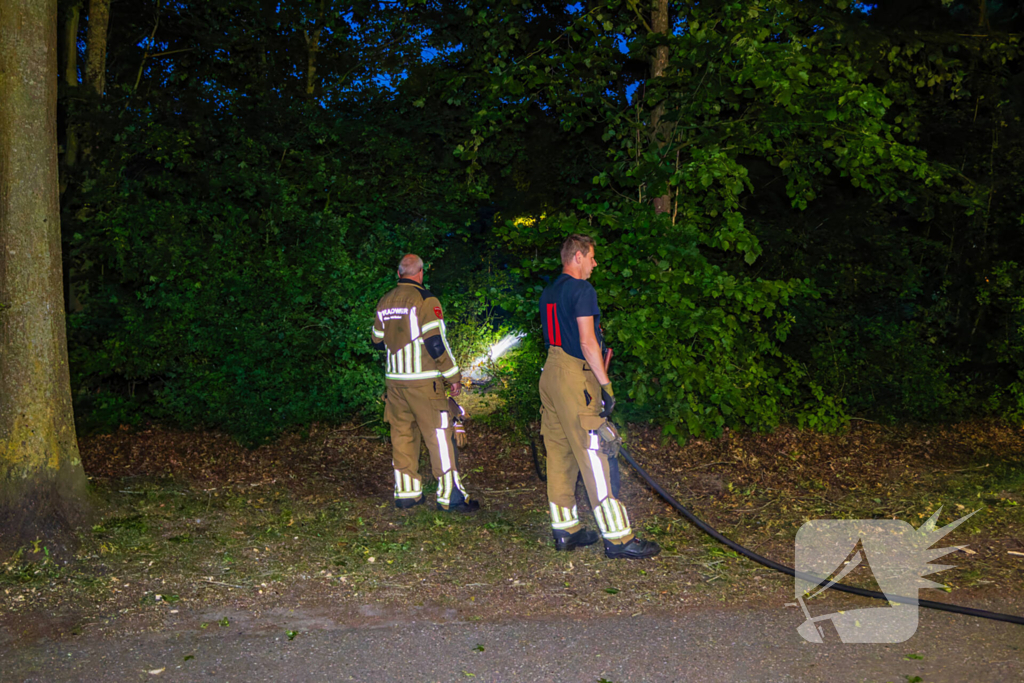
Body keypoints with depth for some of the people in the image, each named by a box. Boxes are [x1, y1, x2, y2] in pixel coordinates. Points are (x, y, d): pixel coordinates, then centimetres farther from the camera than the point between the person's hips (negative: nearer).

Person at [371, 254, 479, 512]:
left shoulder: (384, 302, 11)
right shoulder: (425, 300, -10)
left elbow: (378, 341, 19)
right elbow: (436, 343, -15)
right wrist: (453, 376, -8)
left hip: (394, 380, 7)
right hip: (423, 381, -6)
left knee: (402, 435, 12)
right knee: (439, 435, -2)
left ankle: (405, 492, 17)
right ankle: (450, 495, 1)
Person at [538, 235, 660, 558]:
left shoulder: (549, 292, 17)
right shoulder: (582, 289, -10)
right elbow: (587, 342, -16)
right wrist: (606, 384, -15)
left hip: (550, 373, 9)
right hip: (575, 377, -9)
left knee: (559, 456, 11)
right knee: (594, 456, -8)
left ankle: (565, 530, 17)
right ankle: (618, 538, -5)